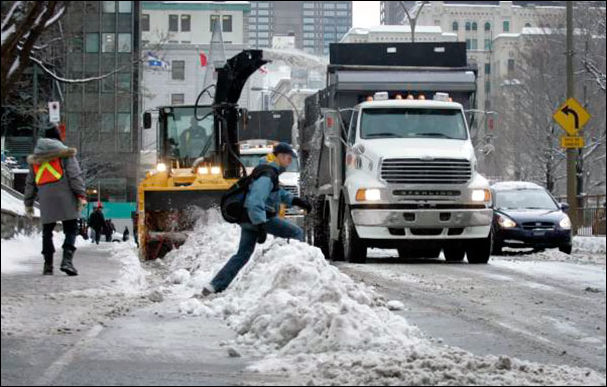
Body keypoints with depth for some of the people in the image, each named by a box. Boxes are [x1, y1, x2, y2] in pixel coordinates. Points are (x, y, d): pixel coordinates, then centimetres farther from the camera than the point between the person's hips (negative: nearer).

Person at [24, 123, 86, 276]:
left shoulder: (35, 158, 18)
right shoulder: (65, 153, 3)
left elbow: (30, 183, 21)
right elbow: (75, 175, -7)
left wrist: (28, 203, 25)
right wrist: (81, 195, -10)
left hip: (46, 200, 4)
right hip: (65, 198, -4)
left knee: (47, 232, 13)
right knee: (71, 230, -2)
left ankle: (48, 265, 10)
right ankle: (67, 260, -19)